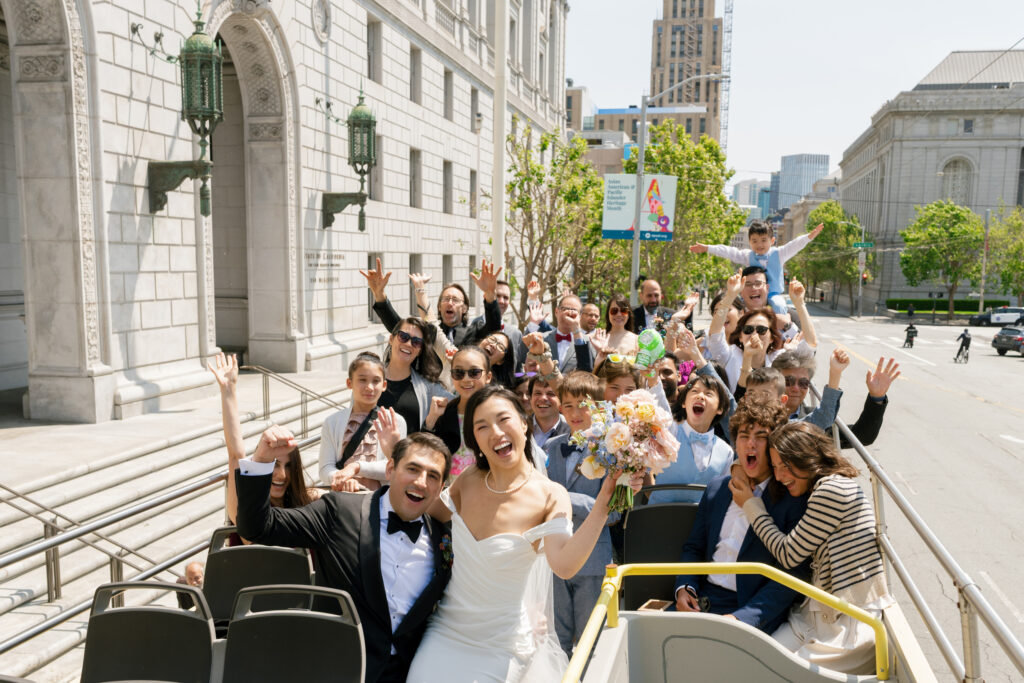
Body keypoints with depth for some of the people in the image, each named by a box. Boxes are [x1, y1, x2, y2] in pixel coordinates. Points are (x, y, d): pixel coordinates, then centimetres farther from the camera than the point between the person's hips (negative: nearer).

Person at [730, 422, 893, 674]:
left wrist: (751, 505, -2)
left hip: (851, 626, -9)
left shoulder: (833, 489, -16)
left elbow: (789, 555, -12)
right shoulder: (821, 492, 13)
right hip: (824, 613, 9)